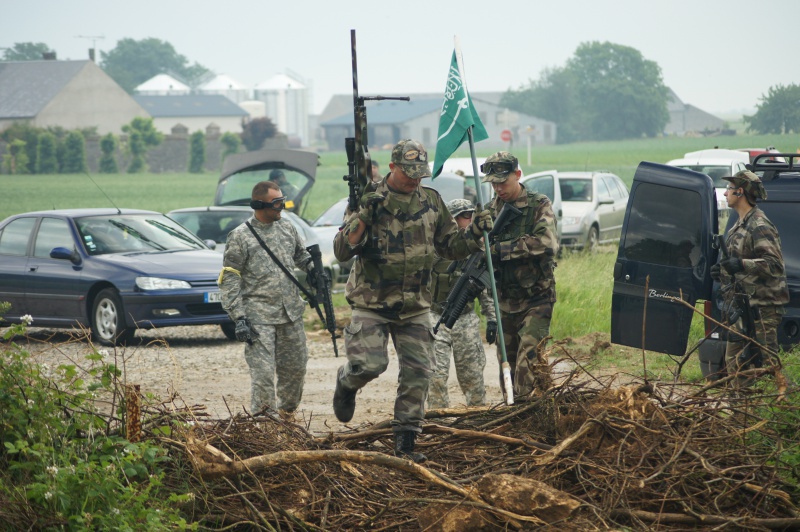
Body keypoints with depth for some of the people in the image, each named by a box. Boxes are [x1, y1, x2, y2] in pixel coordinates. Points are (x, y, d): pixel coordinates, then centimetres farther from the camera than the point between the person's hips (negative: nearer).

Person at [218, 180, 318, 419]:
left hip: (291, 314, 5)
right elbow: (229, 282, -7)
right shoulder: (240, 237, -6)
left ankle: (286, 413, 31)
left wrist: (313, 270, 5)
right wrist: (239, 319, -14)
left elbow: (301, 255, 26)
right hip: (259, 317, -5)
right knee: (263, 375, -9)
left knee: (295, 368, 12)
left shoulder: (287, 227, 9)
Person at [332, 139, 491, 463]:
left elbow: (450, 247, 13)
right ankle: (346, 382, 22)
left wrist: (474, 234, -7)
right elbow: (341, 251, -14)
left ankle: (406, 441, 7)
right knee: (370, 364, -15)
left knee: (417, 372, -2)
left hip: (414, 306, 4)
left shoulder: (431, 202, 5)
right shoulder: (371, 201, -8)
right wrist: (362, 218, -28)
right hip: (372, 303, -4)